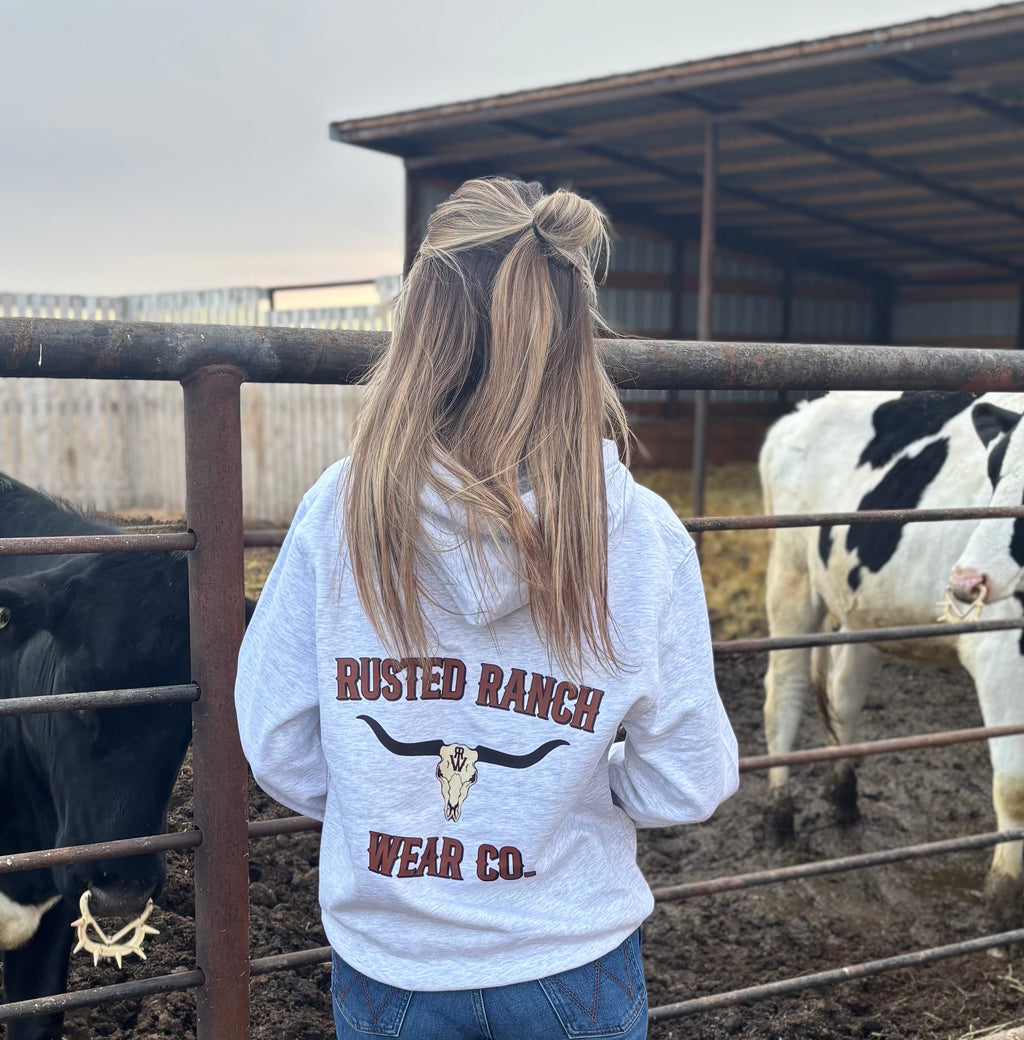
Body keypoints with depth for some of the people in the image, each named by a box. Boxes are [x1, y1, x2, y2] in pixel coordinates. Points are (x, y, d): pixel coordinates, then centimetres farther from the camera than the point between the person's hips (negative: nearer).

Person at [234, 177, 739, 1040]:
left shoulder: (338, 512, -17)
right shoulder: (644, 539, -18)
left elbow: (278, 748, -9)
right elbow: (687, 786, -12)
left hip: (387, 961, 1)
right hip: (573, 965, 0)